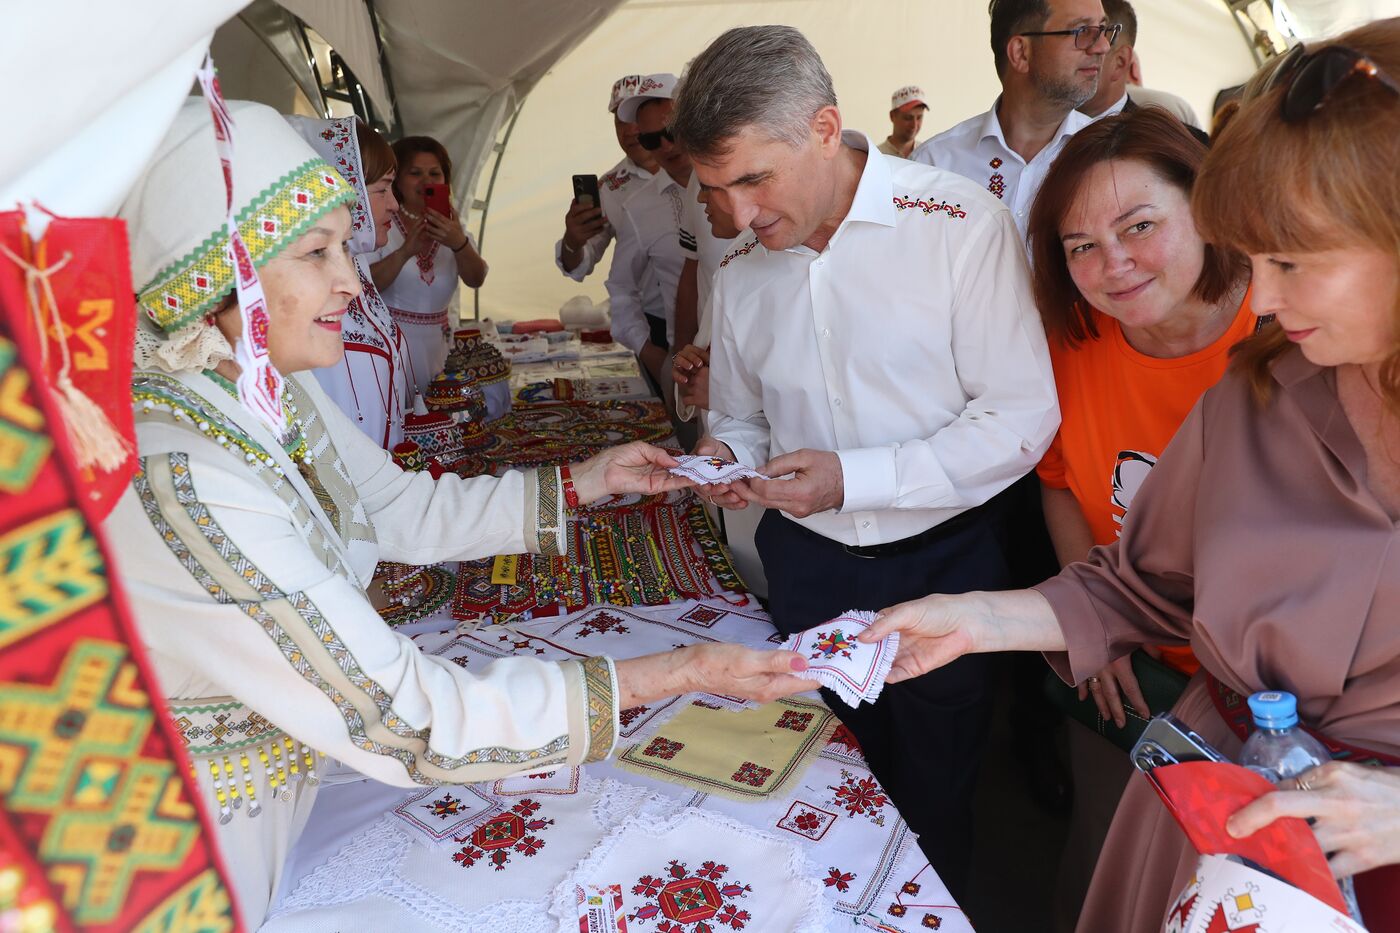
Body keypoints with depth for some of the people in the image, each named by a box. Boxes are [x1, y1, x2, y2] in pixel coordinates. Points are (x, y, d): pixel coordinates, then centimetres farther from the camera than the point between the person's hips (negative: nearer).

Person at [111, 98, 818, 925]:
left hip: (281, 791, 7)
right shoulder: (173, 476, -34)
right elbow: (402, 719, -32)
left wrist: (585, 482, 0)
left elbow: (403, 508, 5)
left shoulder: (265, 385, -7)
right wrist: (680, 674, -29)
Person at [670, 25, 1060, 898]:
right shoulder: (740, 271, 2)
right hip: (806, 563, 4)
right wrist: (726, 457, -9)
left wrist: (852, 479, -23)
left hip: (941, 560, -3)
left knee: (934, 803, 13)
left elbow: (1023, 416, -16)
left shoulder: (960, 223, -15)